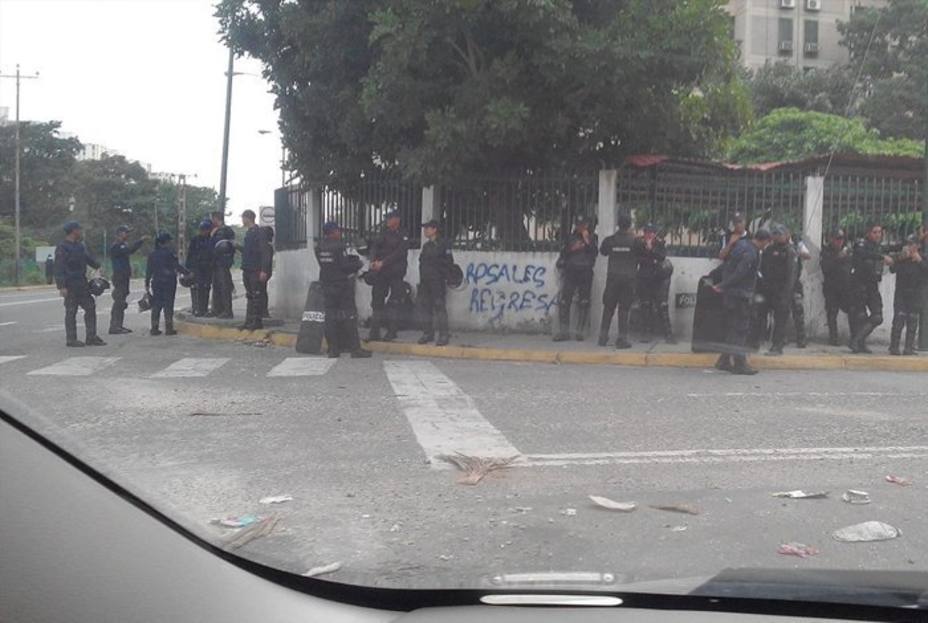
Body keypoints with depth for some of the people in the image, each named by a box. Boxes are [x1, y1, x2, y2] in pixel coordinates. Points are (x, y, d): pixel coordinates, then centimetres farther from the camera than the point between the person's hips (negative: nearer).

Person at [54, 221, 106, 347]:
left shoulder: (79, 246, 14)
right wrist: (62, 286, -21)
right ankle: (71, 339, 5)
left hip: (82, 284, 9)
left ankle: (91, 337, 15)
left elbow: (88, 258, 27)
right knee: (71, 312, -2)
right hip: (70, 285, -9)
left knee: (90, 307, 9)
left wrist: (97, 266, 11)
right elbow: (59, 269, -17)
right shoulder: (62, 247, -13)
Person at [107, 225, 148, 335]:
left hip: (124, 277, 10)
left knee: (120, 303, 12)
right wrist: (141, 240, -19)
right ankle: (114, 327, -12)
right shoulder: (116, 247, -14)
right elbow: (129, 250, -24)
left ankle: (118, 326, 16)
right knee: (119, 302, -12)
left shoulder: (123, 245, 19)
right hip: (119, 277, -10)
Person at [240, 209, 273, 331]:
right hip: (248, 270, 9)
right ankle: (249, 322, 14)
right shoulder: (248, 232, 16)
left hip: (257, 270, -9)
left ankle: (257, 321, -3)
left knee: (257, 297, -5)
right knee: (250, 297, 11)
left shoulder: (259, 232, -11)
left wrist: (264, 270, -21)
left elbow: (265, 252, -17)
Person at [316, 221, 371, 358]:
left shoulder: (319, 248, 4)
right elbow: (346, 266, -18)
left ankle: (333, 349, 9)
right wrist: (358, 264, 3)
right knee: (349, 316, 0)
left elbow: (323, 265, 11)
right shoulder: (339, 246, -16)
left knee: (330, 317, 8)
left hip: (326, 284, 6)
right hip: (342, 284, -6)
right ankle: (355, 348, 0)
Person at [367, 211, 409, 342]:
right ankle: (374, 332, 7)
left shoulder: (403, 237, -3)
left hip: (396, 273, -5)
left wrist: (382, 263, -21)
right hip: (381, 273, 5)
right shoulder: (385, 234, 12)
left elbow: (397, 254, -14)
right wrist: (373, 261, -18)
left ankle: (391, 332, 2)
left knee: (394, 303, -4)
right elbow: (374, 247, 0)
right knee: (377, 301, 3)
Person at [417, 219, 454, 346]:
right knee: (426, 306, 8)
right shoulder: (426, 245, 18)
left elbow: (449, 262, -8)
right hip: (425, 281, 8)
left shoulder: (443, 243, -5)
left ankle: (443, 335, -8)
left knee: (439, 306, -10)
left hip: (437, 280, -8)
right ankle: (428, 333, 16)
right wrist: (421, 280, 14)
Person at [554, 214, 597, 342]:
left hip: (586, 274, -2)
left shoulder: (592, 237, 7)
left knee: (583, 303, 1)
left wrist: (587, 240, -13)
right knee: (564, 302, -4)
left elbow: (594, 252, -8)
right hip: (570, 273, 2)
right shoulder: (571, 238, 12)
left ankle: (580, 332, 6)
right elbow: (564, 253, 18)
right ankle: (563, 331, 0)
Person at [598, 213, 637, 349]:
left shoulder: (610, 240, -3)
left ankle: (603, 336, 13)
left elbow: (602, 251, 13)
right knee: (624, 309, 1)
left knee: (608, 307, 11)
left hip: (612, 277, 2)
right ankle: (622, 338, -1)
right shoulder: (634, 241, -7)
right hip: (628, 278, -2)